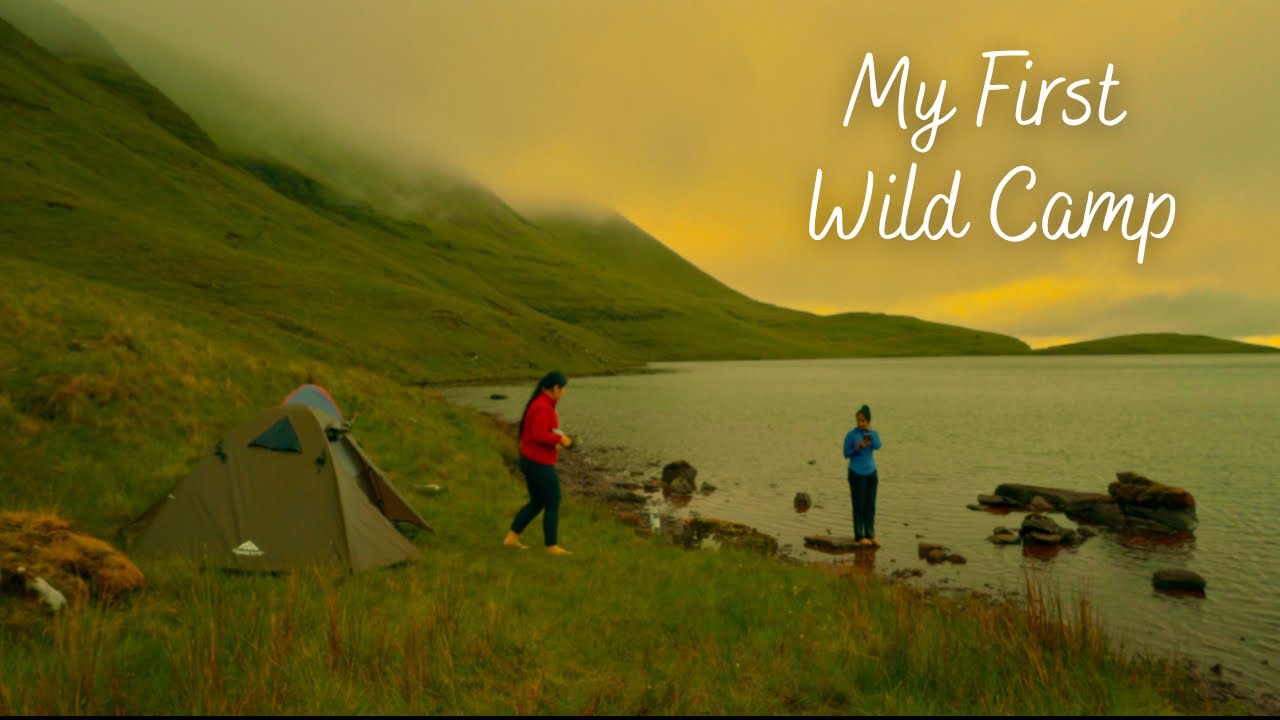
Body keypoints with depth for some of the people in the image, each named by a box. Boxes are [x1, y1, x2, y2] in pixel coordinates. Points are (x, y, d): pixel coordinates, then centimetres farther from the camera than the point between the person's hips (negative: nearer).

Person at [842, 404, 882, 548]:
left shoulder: (874, 434, 3)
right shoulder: (851, 435, -9)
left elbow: (877, 446, -15)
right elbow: (846, 454, -4)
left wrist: (869, 430, -19)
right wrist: (858, 447, -20)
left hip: (871, 473, 4)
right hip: (857, 474, -4)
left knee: (870, 505, 7)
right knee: (859, 505, 0)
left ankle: (870, 534, 14)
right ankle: (859, 536, 7)